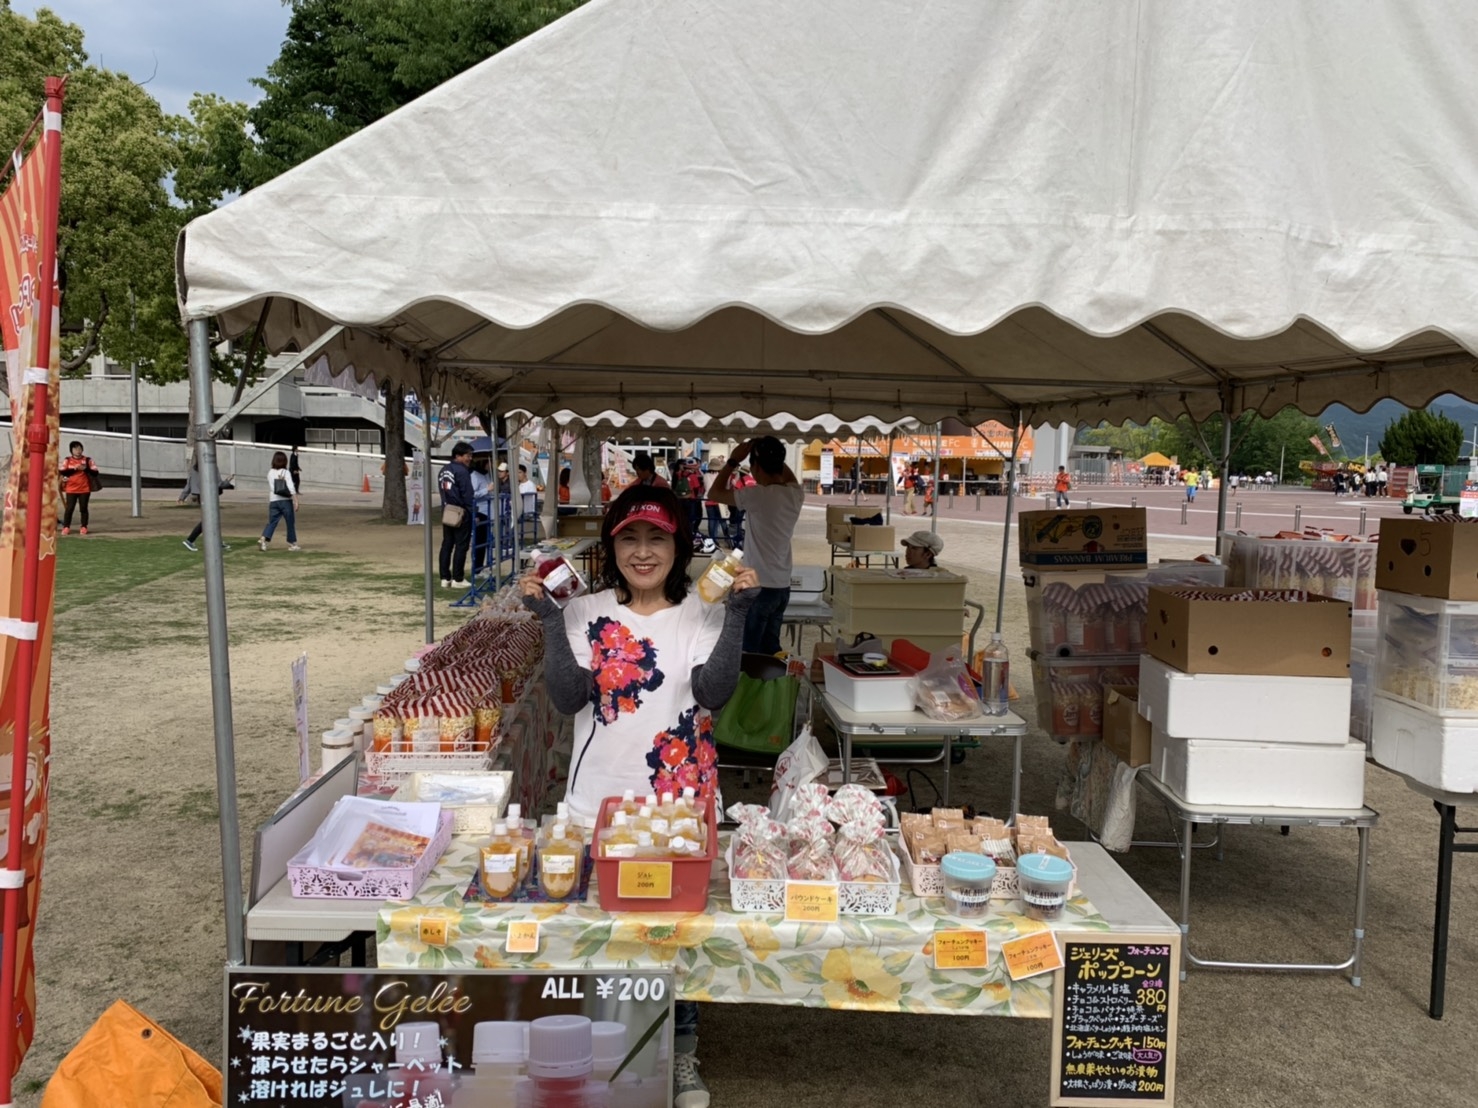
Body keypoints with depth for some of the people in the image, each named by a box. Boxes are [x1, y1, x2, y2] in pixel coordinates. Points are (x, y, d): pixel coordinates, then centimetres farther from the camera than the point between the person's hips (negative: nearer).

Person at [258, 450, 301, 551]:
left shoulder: (270, 473, 8)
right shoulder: (286, 472, -5)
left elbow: (271, 488, 5)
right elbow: (291, 488, -14)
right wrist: (296, 501, -16)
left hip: (273, 501, 4)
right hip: (286, 501, -4)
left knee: (272, 522, 5)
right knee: (290, 522, 8)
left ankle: (263, 538, -16)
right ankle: (292, 543, 13)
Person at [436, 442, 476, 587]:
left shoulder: (443, 470, 14)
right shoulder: (461, 471, -14)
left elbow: (443, 492, 16)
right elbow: (468, 494, -16)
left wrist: (446, 507, 17)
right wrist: (473, 513, -11)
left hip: (447, 513, 8)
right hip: (461, 513, -8)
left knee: (447, 544, 11)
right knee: (461, 546, -2)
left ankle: (445, 578, 12)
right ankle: (458, 579, 0)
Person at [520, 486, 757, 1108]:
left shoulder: (702, 613, -3)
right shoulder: (587, 613, -2)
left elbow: (713, 694, -15)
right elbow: (568, 699, -10)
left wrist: (736, 614, -21)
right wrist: (550, 620, -17)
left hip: (680, 798, 0)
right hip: (599, 799, 1)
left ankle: (681, 1053, 33)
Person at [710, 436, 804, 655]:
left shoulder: (758, 496, -17)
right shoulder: (795, 494, 2)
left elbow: (716, 493, -5)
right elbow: (789, 478, 28)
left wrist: (733, 460, 2)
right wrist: (774, 453, 18)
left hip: (759, 587, -7)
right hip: (782, 586, 7)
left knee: (748, 652, 2)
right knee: (770, 649, 17)